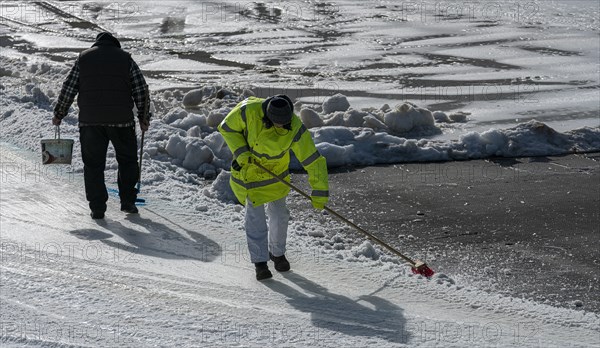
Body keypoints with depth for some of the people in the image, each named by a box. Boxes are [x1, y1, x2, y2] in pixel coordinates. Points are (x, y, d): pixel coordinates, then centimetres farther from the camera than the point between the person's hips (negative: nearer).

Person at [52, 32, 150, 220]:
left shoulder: (84, 58, 8)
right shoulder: (125, 59, 6)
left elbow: (68, 88, 5)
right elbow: (142, 90, 3)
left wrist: (59, 114, 14)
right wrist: (144, 118, 12)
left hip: (90, 121, 1)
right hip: (121, 120, 0)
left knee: (93, 164, 6)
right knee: (127, 160, 16)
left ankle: (97, 207, 3)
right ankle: (127, 201, 14)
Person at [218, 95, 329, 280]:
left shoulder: (295, 129, -30)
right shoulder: (249, 110, -31)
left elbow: (313, 161, -24)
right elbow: (227, 128, -14)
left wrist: (319, 192, -22)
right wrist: (241, 153, -26)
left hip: (277, 170, 1)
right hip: (249, 168, -1)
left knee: (279, 214, 7)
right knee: (255, 216, -3)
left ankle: (277, 253, 33)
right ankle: (260, 262, 10)